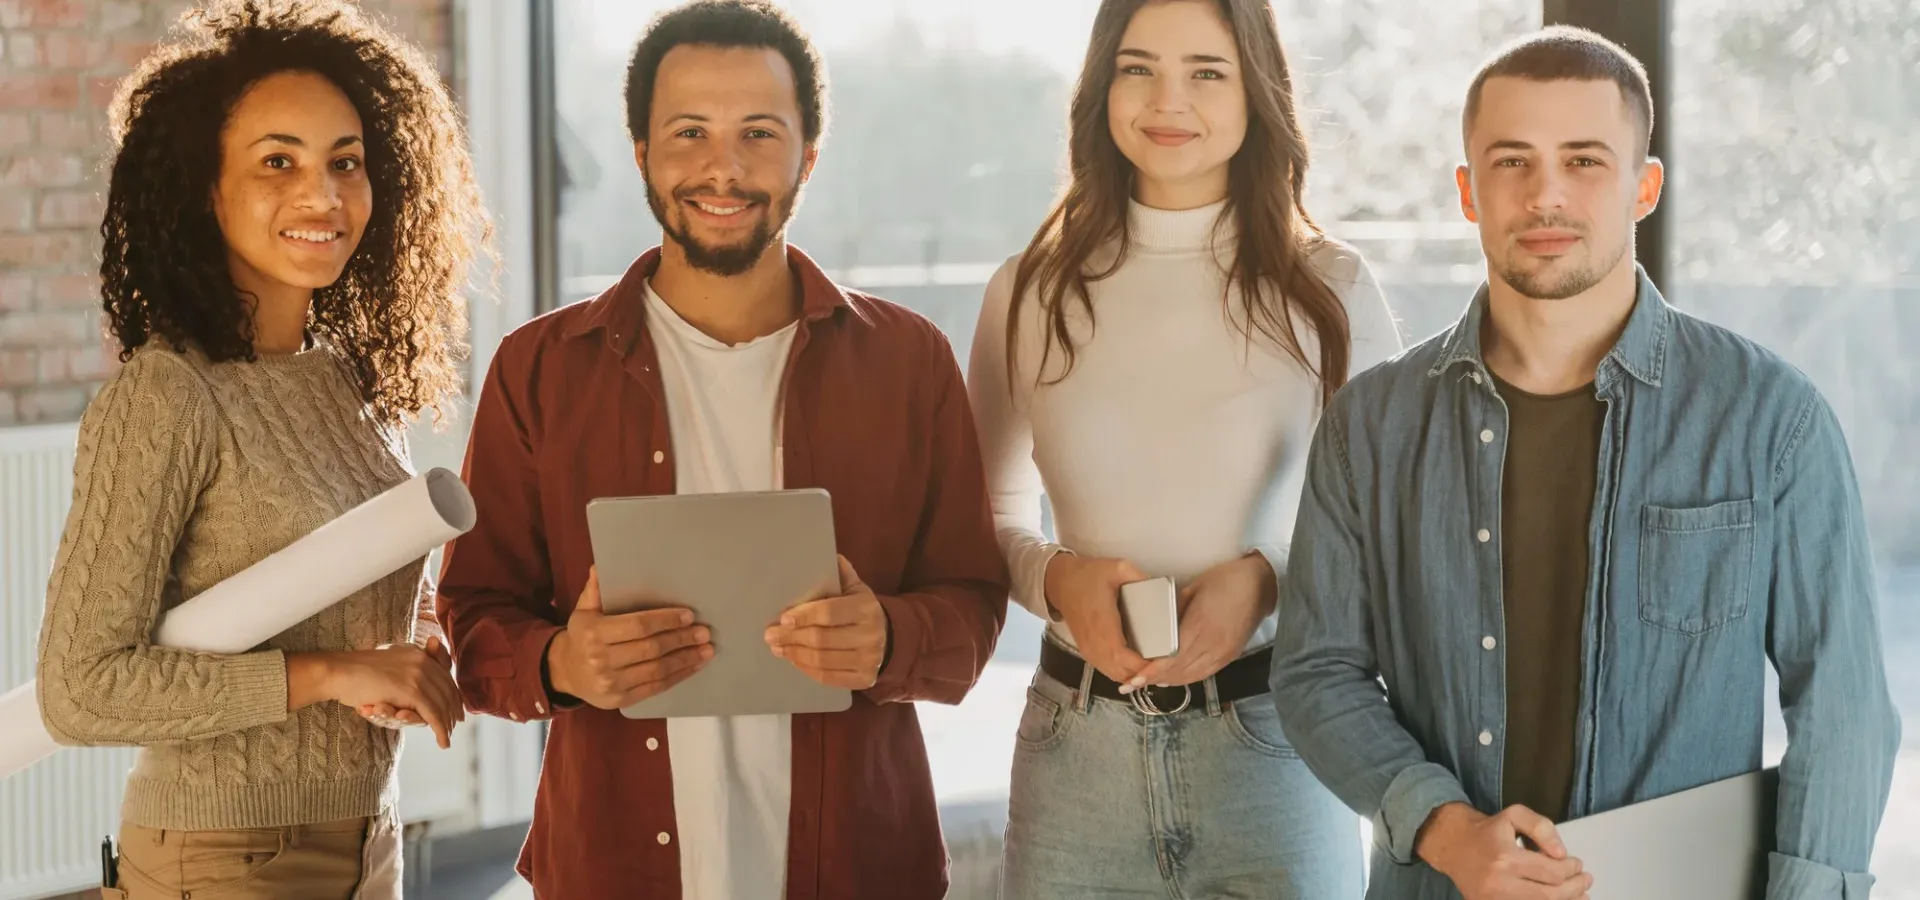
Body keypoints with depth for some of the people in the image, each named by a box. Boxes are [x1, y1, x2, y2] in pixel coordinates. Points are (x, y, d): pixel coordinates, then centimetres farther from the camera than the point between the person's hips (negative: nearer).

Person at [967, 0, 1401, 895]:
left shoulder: (1330, 288, -2)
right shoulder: (1028, 293, 3)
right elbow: (992, 514, 12)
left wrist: (1268, 578, -15)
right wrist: (1055, 577, -9)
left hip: (1273, 739, -1)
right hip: (1075, 745, 2)